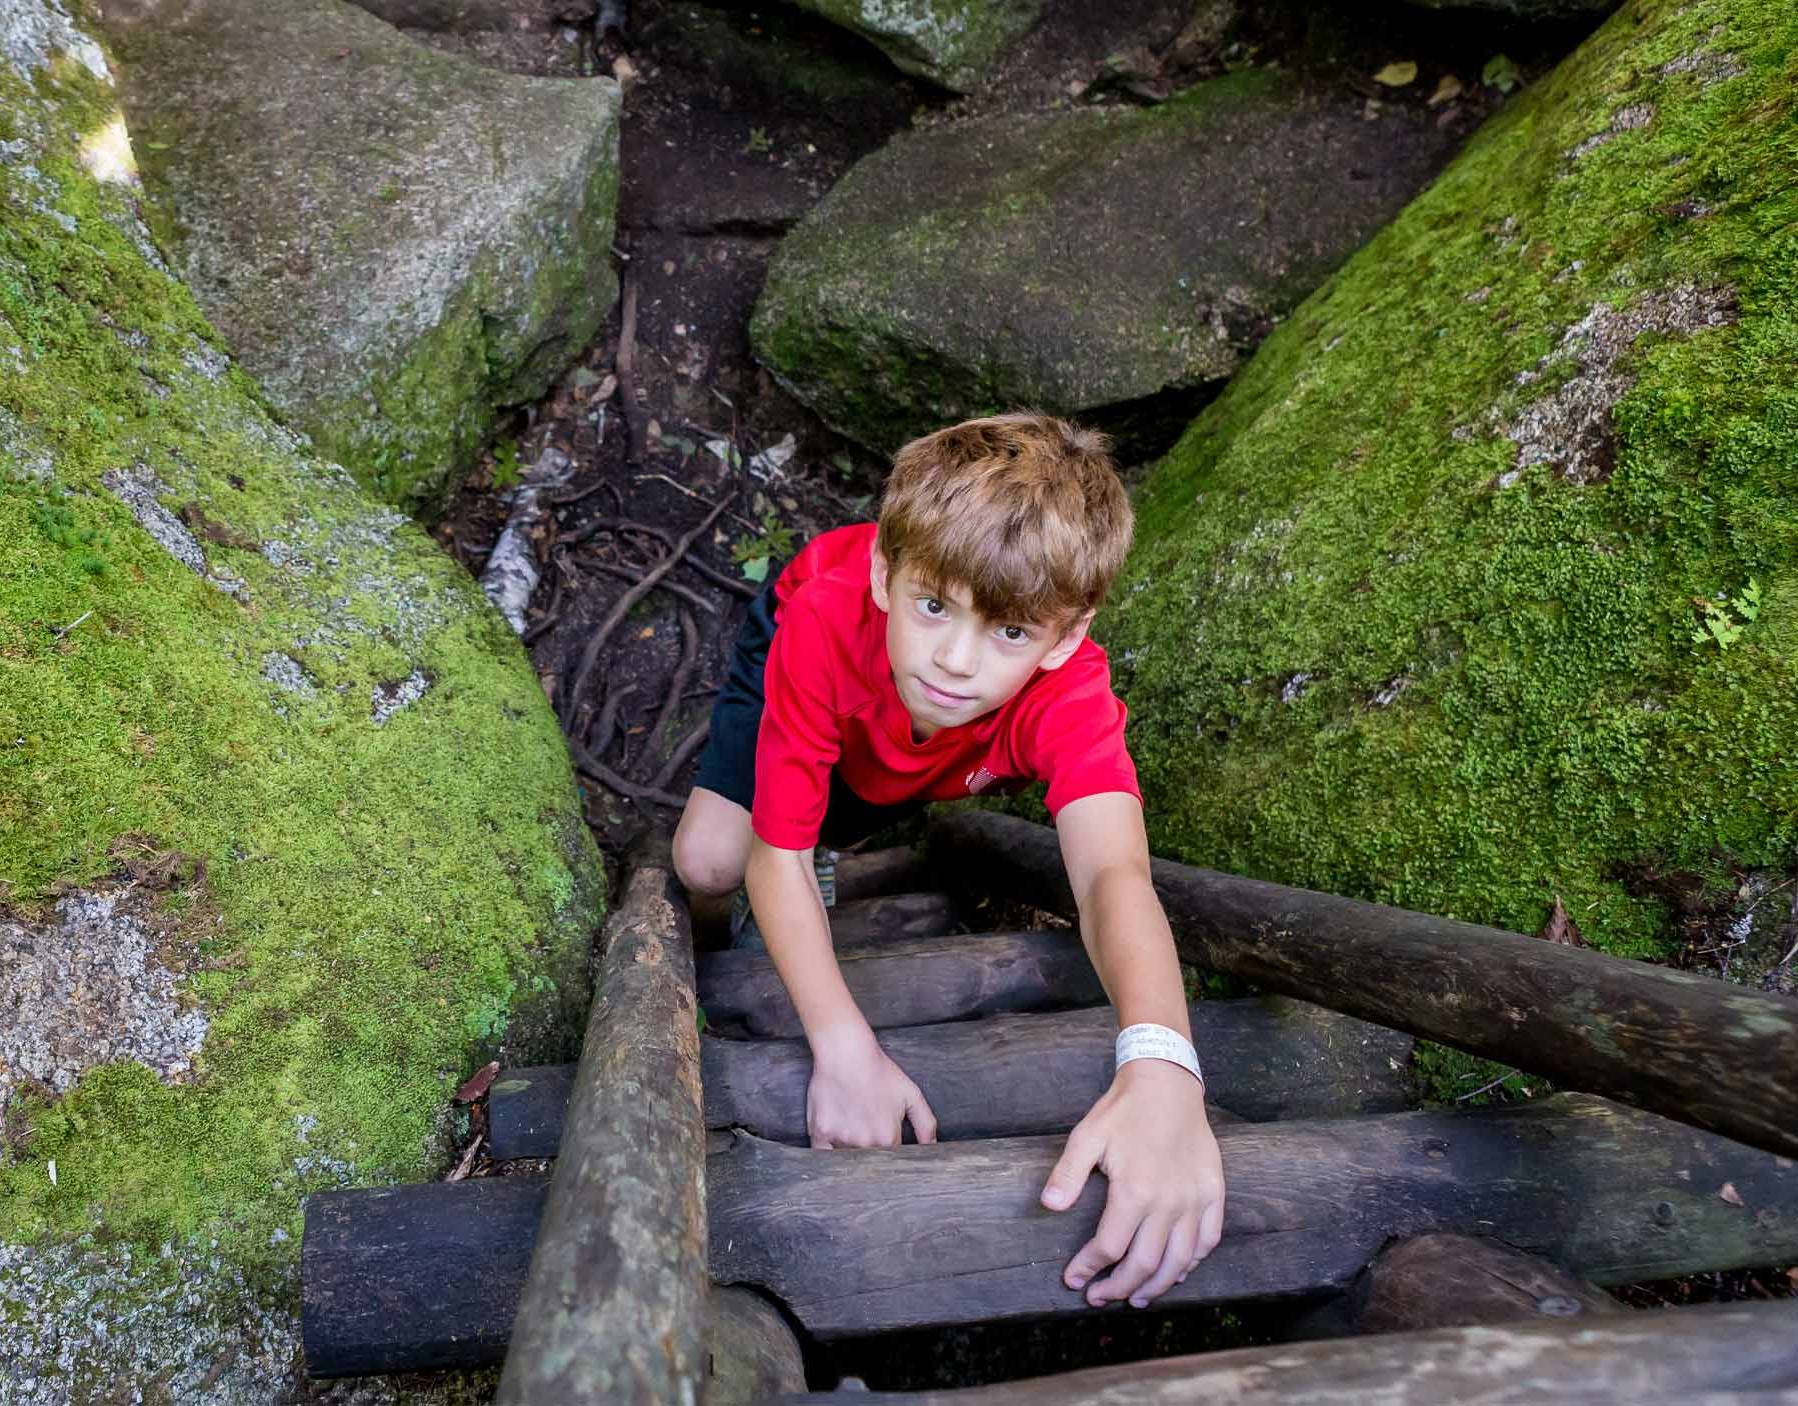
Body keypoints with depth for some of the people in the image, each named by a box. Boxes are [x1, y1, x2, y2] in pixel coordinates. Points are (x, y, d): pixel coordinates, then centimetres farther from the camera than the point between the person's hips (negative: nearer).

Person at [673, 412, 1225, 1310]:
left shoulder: (1070, 689, -44)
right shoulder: (827, 619, -47)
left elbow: (1114, 876, -59)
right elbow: (777, 856, -42)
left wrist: (1159, 1067, -79)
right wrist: (844, 1048, -54)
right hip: (801, 652, -2)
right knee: (707, 863, -14)